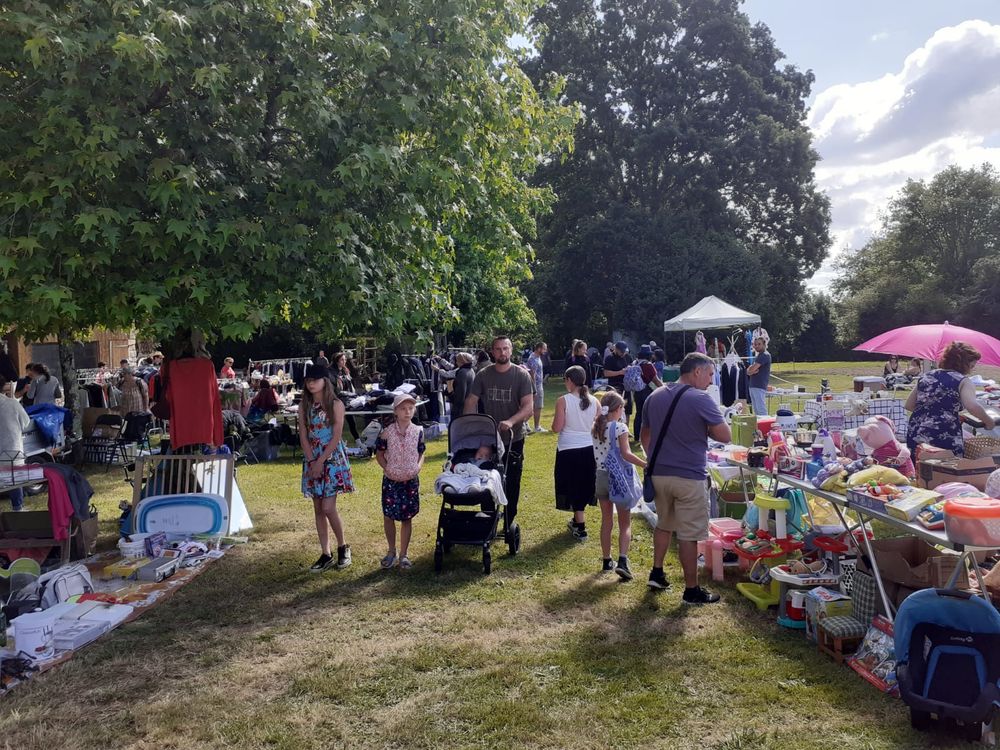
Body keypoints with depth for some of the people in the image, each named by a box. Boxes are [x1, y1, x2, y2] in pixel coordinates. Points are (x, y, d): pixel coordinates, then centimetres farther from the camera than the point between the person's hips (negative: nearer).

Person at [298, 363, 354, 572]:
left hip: (332, 459, -5)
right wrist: (312, 462, -9)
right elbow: (303, 437, 2)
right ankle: (325, 554, 16)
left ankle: (343, 547, 11)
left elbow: (336, 437, -11)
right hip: (312, 460, 5)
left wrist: (320, 462, -15)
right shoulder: (304, 406, 6)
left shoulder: (335, 405, -7)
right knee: (318, 509, 7)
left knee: (328, 508, -11)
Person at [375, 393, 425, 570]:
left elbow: (421, 453, 7)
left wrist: (418, 467, -10)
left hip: (411, 480, 1)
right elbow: (379, 453, 2)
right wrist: (387, 468, -11)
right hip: (391, 480, 0)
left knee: (407, 518, 7)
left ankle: (403, 554, 19)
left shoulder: (418, 431, -3)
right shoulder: (387, 432, -7)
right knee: (388, 515, 7)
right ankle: (391, 551, 26)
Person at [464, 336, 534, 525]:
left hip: (514, 438, -2)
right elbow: (471, 401, 0)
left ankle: (509, 523, 24)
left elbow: (529, 407, -17)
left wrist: (511, 421, -34)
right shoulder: (483, 375, -2)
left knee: (512, 483, 9)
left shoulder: (521, 375, -9)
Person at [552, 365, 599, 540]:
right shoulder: (594, 401, -2)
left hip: (568, 450, -4)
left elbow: (556, 428, -14)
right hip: (589, 449, 4)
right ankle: (577, 520, 35)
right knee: (584, 485, 20)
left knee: (573, 487, 6)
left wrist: (556, 419, 5)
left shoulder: (563, 401, -14)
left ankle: (581, 528, 6)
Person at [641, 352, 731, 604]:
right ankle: (692, 590, 13)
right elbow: (726, 436, -12)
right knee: (688, 535, 3)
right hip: (689, 477, -6)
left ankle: (657, 573, 30)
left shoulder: (655, 397, 6)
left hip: (659, 474, 6)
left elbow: (644, 436, 14)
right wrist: (704, 428, 5)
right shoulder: (701, 399, -14)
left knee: (664, 524, 24)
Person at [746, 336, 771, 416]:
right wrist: (753, 371, -6)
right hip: (753, 386, 10)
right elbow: (748, 371, 14)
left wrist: (750, 370, 3)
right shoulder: (757, 355, 21)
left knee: (761, 411, -11)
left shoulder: (765, 355, -9)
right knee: (756, 410, 11)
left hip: (759, 387, -10)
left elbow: (751, 369, -18)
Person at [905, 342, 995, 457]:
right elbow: (972, 407, -19)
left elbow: (909, 405, 17)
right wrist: (988, 421, -3)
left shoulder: (925, 377, 14)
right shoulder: (962, 381, -2)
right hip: (945, 439, -5)